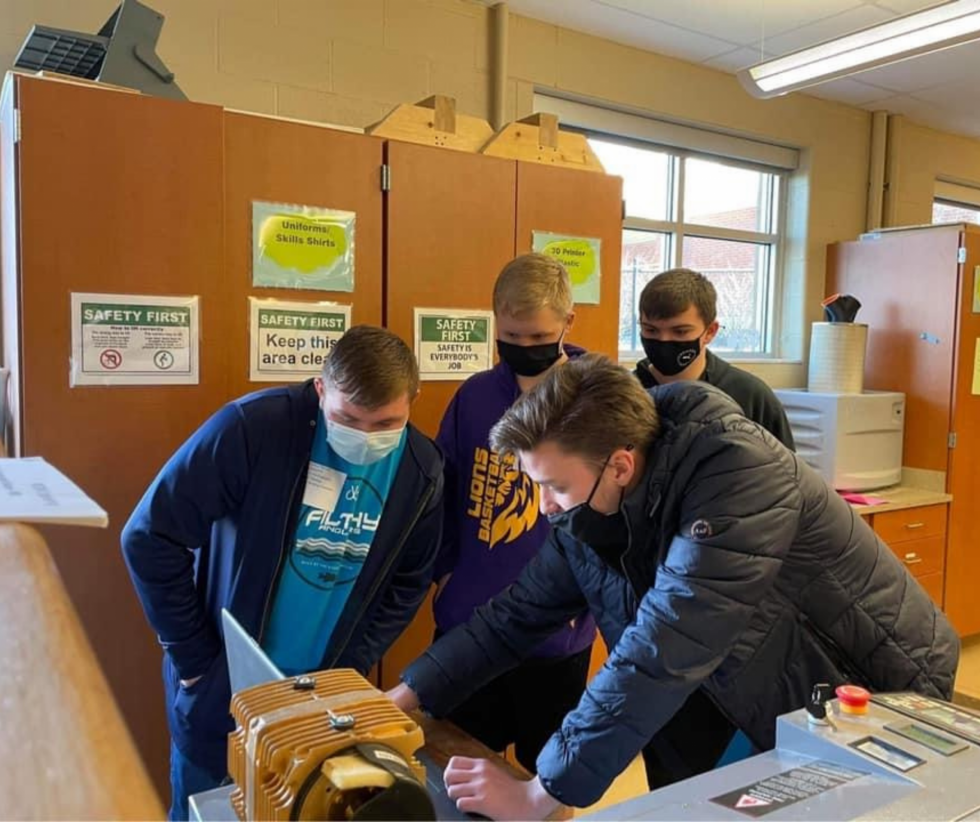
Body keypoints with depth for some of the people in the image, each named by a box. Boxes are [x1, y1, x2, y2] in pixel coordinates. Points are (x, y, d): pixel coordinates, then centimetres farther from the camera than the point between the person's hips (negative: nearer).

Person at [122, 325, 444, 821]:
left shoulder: (421, 471, -8)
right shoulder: (253, 428, -22)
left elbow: (410, 581, 5)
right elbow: (150, 538, -15)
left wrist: (347, 669, -3)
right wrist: (195, 659, -11)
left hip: (322, 698, 3)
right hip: (220, 691, -3)